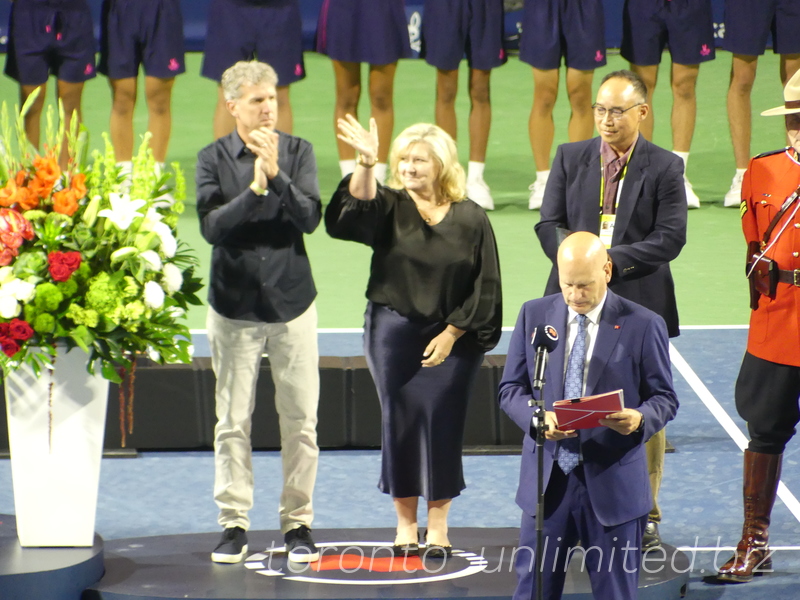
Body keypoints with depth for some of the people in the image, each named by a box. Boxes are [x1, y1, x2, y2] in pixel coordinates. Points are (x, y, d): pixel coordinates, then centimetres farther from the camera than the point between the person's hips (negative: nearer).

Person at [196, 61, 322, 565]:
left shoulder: (298, 151, 1)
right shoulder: (214, 158, -1)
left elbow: (311, 217, -9)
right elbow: (212, 226, -11)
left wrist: (277, 176, -22)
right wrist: (254, 189, -21)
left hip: (291, 300, 1)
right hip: (234, 302, -1)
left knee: (301, 419, 2)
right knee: (233, 420, 3)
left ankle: (298, 523, 11)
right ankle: (234, 524, 11)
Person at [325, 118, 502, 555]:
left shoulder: (471, 220, 0)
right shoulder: (390, 209, 0)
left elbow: (484, 288, 0)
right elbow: (357, 206, -23)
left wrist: (451, 333, -7)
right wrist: (365, 163, -40)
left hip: (451, 338, -1)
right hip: (393, 334, 1)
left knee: (441, 423, -3)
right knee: (400, 422, 2)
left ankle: (438, 526, 7)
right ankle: (405, 524, 11)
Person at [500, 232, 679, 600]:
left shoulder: (643, 325, -4)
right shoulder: (534, 315, 4)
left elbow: (664, 398, 1)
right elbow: (511, 387, 6)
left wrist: (639, 419, -23)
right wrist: (537, 417, -16)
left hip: (612, 483, -2)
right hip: (547, 479, 2)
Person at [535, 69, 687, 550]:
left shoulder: (665, 168, 0)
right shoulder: (570, 159, 8)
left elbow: (670, 237, -7)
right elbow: (549, 225, 5)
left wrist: (613, 259, -16)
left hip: (640, 300, -2)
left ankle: (644, 514, 12)